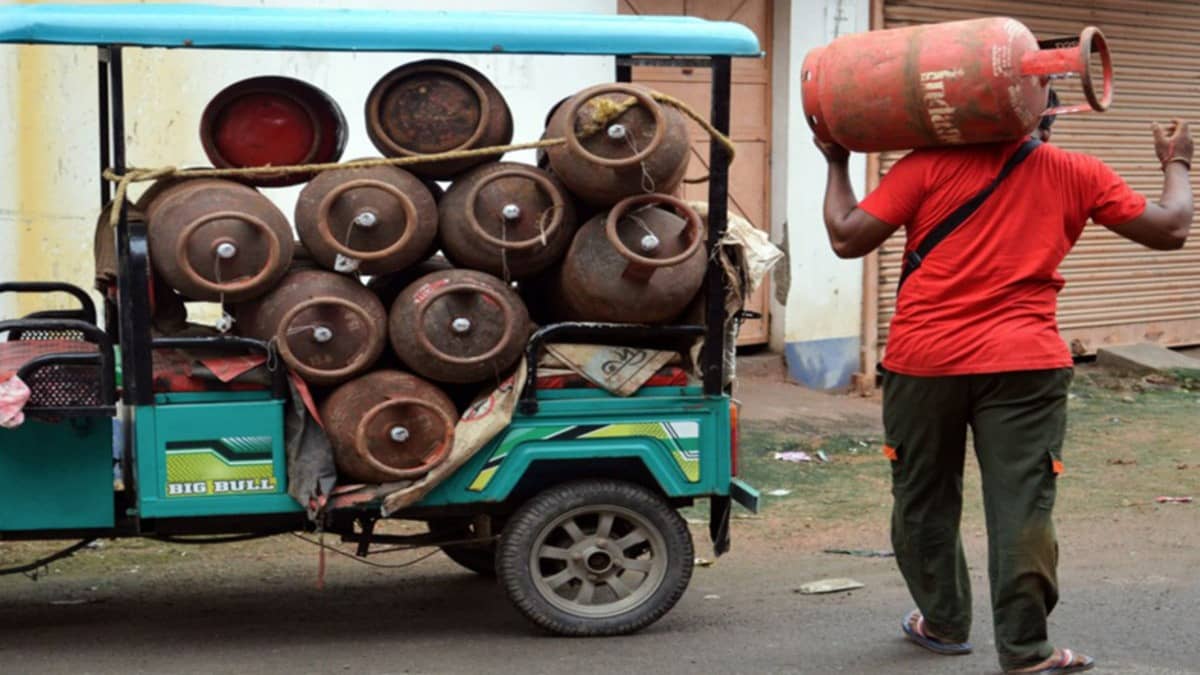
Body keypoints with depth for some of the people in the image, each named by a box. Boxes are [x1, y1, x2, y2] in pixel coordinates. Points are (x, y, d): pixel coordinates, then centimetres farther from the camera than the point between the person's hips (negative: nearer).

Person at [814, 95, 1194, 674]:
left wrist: (837, 163, 14)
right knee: (1021, 507, 3)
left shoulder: (929, 165, 1)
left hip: (924, 362, 1)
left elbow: (847, 239, -1)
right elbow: (1170, 230, 10)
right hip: (1023, 365, 0)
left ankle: (943, 623, 30)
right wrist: (1176, 164, 28)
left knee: (923, 498, 17)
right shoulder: (1076, 174, 5)